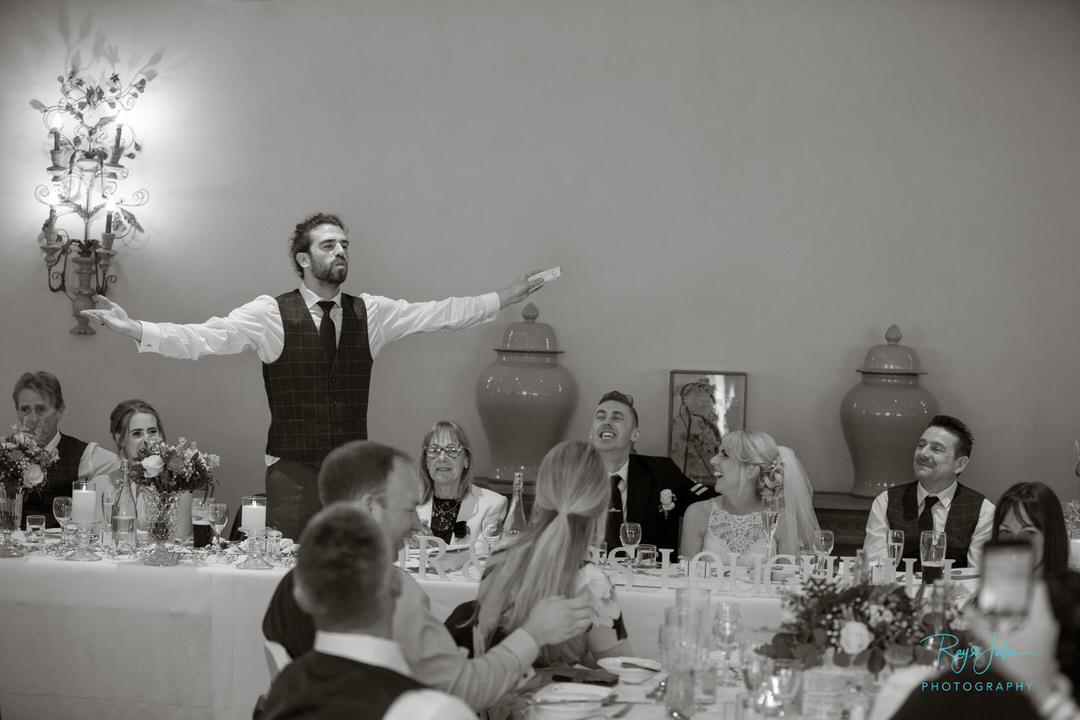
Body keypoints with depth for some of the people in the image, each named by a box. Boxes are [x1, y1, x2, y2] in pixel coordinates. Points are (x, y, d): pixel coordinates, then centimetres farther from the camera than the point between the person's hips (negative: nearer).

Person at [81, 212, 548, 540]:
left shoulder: (370, 313, 8)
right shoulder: (272, 315, -5)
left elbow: (439, 314, 9)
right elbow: (203, 338, -14)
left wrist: (505, 298, 5)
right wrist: (135, 329, -28)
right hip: (293, 470, -3)